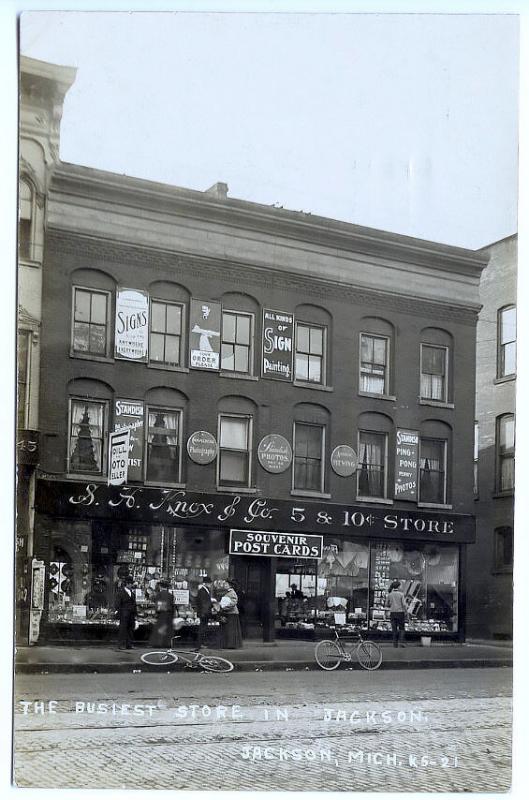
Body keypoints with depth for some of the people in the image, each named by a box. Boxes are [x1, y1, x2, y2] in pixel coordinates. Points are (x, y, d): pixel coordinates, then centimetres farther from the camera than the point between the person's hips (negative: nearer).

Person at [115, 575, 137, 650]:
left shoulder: (132, 592, 16)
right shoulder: (121, 591, -2)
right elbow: (118, 603, -4)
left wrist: (135, 613, 15)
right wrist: (118, 612, -10)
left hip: (131, 614, 6)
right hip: (124, 613, -6)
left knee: (131, 629, 6)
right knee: (123, 629, -5)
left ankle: (129, 644, 12)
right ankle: (121, 645, -2)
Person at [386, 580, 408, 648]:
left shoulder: (389, 594, 3)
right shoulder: (401, 594, -6)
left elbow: (386, 605, 7)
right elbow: (404, 604, -11)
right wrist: (406, 612, -1)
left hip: (392, 613, 2)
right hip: (400, 612, -2)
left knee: (394, 629, 7)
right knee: (401, 628, 9)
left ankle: (395, 643, 2)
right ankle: (401, 641, -6)